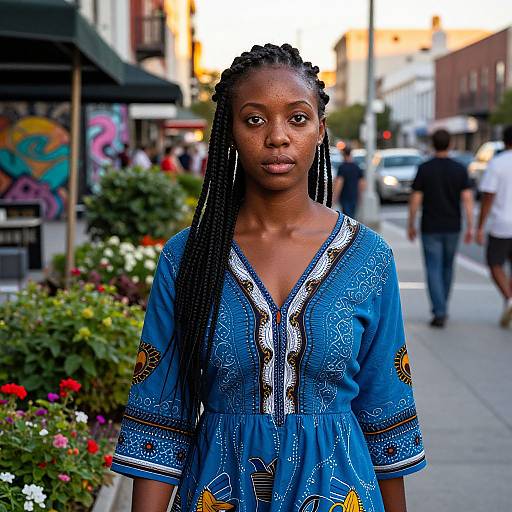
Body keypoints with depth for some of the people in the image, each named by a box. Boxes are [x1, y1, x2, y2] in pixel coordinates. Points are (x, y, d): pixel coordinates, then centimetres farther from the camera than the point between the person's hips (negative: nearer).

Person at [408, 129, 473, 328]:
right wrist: (470, 227, -3)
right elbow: (467, 199, -7)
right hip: (452, 228, 3)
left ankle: (439, 313, -12)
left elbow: (415, 200, -6)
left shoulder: (424, 169, -7)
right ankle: (441, 308, 29)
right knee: (447, 268, 18)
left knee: (434, 270, -2)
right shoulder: (460, 169, -2)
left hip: (430, 228, -3)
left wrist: (411, 225, 5)